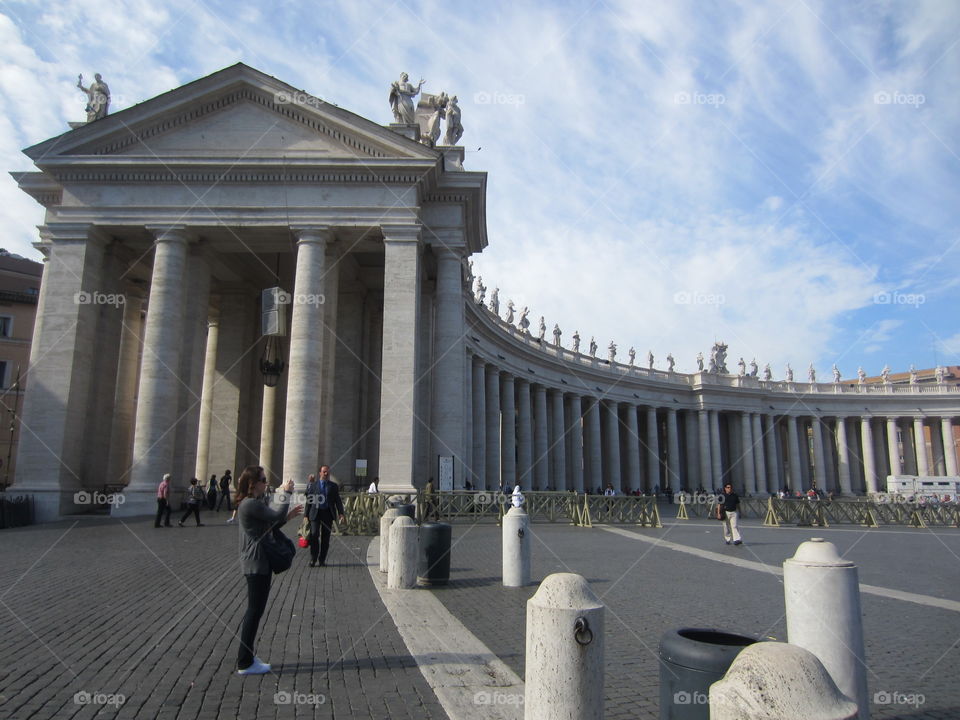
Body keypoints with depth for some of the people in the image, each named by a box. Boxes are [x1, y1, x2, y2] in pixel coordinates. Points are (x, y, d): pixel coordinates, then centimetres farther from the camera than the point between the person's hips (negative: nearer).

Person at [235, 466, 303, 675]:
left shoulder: (251, 504, 13)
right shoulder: (251, 504, -20)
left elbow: (269, 525, 19)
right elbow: (277, 516, -18)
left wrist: (288, 516, 12)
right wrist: (286, 494, -9)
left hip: (256, 563, 11)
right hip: (257, 564, -11)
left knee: (254, 610, 17)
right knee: (255, 611, -2)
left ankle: (246, 657, 27)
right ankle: (245, 663, 7)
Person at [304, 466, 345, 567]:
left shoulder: (333, 486, 9)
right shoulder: (312, 485, 8)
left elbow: (338, 501, 4)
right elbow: (308, 500, 8)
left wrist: (341, 513, -9)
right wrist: (306, 515, 1)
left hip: (328, 513, 1)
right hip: (315, 513, -1)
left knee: (325, 537, 4)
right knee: (314, 535, -10)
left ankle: (322, 560, 14)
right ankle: (313, 559, 4)